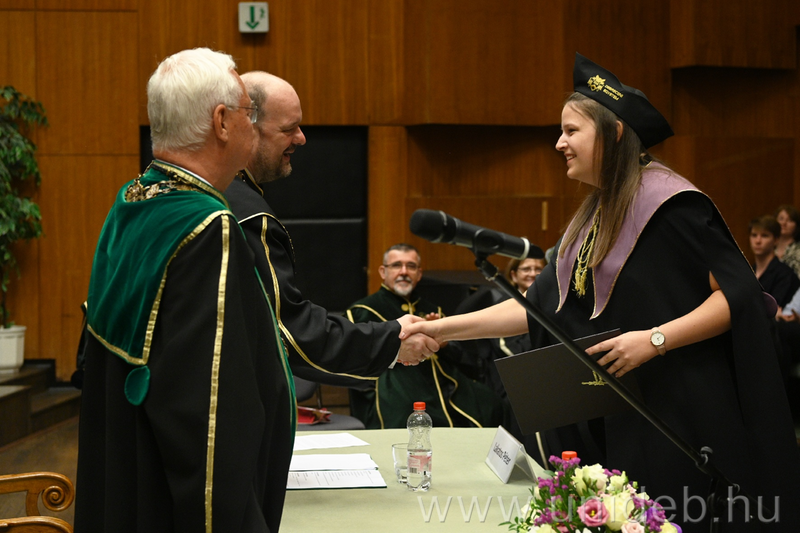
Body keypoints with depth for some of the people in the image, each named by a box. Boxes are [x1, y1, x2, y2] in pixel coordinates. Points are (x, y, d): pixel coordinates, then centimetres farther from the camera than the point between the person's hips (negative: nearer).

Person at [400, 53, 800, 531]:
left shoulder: (669, 202, -12)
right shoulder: (594, 218, 13)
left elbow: (740, 293, -15)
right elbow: (539, 307, 11)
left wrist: (655, 339, -23)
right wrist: (444, 329, 6)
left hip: (685, 416, -8)